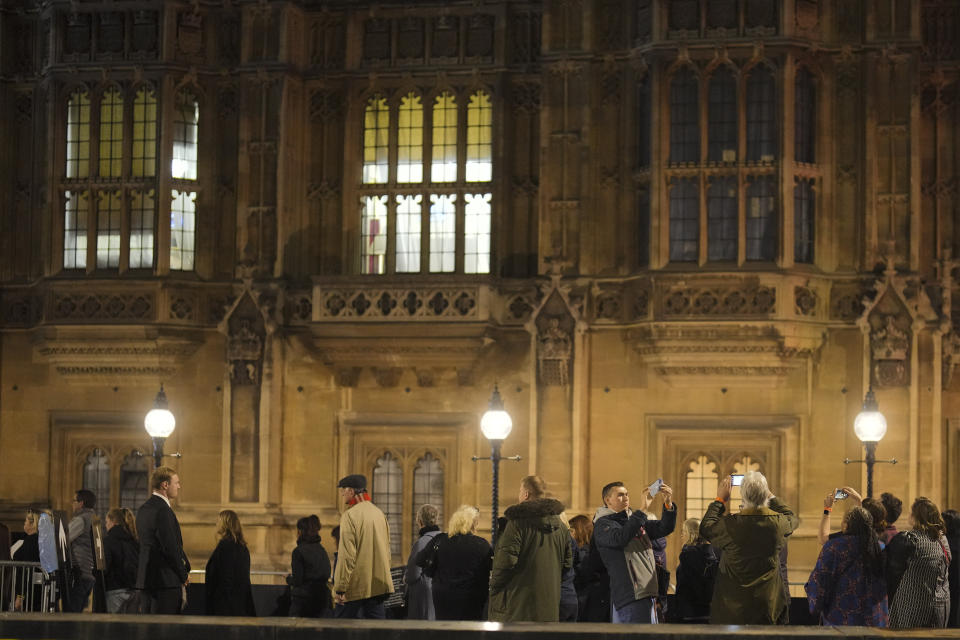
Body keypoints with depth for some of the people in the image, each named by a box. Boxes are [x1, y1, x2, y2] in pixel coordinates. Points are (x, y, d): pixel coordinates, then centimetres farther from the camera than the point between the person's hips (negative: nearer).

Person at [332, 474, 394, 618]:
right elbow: (387, 551, 18)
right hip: (379, 585, 7)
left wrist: (339, 589, -15)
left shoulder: (350, 515, -13)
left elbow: (347, 556, -17)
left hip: (356, 586, -7)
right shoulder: (379, 513, 11)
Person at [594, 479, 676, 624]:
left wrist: (668, 505, -5)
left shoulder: (635, 520, 22)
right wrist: (643, 509, -25)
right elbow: (620, 538, -23)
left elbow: (664, 528, 14)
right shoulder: (602, 524, -3)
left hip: (648, 594, 8)